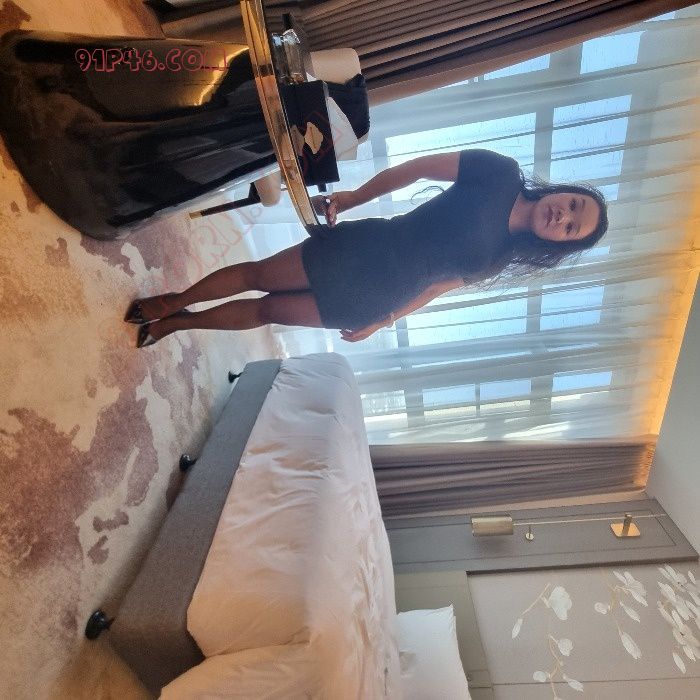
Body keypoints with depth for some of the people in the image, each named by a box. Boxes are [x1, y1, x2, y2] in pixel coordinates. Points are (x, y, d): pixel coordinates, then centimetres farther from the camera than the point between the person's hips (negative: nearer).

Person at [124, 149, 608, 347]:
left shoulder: (499, 259, 1)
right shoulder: (499, 173, -6)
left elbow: (437, 285, 6)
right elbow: (413, 168, -2)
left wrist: (383, 321, 5)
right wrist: (351, 199, -3)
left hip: (376, 297, 1)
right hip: (368, 245, 0)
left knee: (266, 311, 7)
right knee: (256, 274, 3)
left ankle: (174, 322, 29)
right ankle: (173, 303, 30)